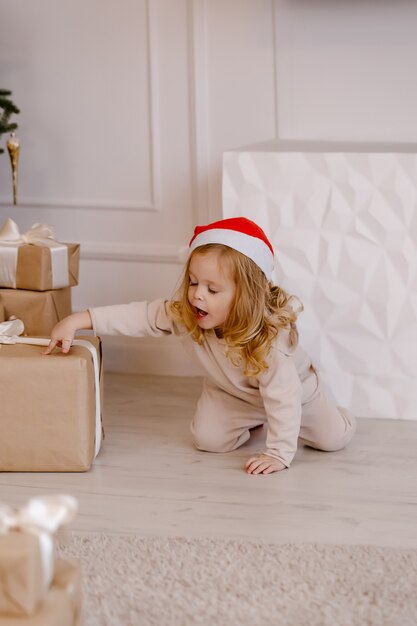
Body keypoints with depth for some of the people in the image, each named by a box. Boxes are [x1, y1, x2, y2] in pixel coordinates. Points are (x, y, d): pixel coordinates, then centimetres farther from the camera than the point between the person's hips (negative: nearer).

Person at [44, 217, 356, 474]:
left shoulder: (269, 334, -45)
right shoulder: (184, 314, -31)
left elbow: (283, 394, -44)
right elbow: (141, 316, -27)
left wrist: (279, 453, -46)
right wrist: (78, 321, -35)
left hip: (291, 389, -3)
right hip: (231, 391, 3)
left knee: (334, 438, -9)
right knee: (208, 440, -15)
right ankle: (251, 422, 17)